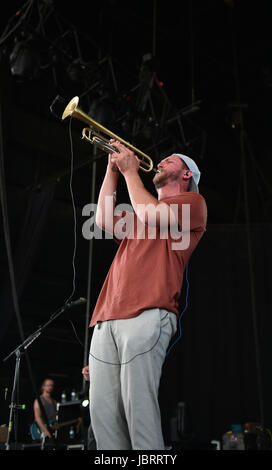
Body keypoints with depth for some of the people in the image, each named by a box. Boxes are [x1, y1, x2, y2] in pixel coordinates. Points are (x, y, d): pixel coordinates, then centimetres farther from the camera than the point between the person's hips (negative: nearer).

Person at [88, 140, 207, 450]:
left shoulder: (192, 201, 12)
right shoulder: (140, 211, 35)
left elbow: (150, 215, -6)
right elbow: (105, 220, 20)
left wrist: (130, 171, 9)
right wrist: (113, 168, 23)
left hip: (146, 316, -7)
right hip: (106, 319, 7)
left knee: (138, 407, -15)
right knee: (102, 411, -1)